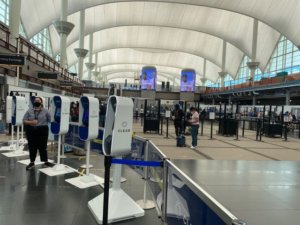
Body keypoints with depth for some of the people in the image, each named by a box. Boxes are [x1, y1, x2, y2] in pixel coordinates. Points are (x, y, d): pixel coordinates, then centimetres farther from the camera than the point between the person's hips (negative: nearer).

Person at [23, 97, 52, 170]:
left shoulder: (45, 111, 3)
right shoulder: (29, 111, 7)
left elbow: (51, 120, 1)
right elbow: (24, 121, 2)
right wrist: (31, 122, -16)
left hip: (42, 130, -2)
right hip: (31, 131, 2)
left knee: (43, 146, 4)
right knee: (32, 147, 8)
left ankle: (45, 161, 17)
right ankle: (32, 162, 20)